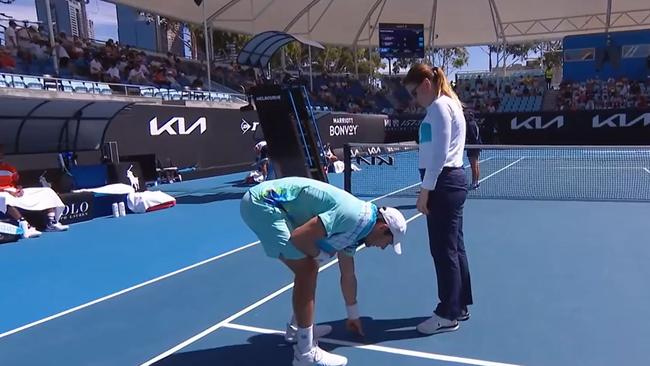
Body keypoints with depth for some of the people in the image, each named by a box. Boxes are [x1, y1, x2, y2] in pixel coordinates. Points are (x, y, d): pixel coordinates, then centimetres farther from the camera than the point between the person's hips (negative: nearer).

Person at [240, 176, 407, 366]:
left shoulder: (353, 230, 13)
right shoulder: (354, 216, -18)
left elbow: (348, 276, 26)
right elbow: (299, 237, -24)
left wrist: (353, 315, 36)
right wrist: (320, 254, -3)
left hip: (272, 204, 10)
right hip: (263, 202, -10)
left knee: (308, 269, 17)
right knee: (306, 270, -10)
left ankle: (298, 328, 34)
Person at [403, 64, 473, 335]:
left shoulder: (439, 106, -12)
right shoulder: (448, 103, 19)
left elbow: (439, 154, -19)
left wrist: (425, 190, -18)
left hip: (444, 183, -10)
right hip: (451, 181, 10)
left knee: (443, 250, -2)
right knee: (454, 247, 15)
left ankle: (447, 314, 8)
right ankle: (459, 305, 26)